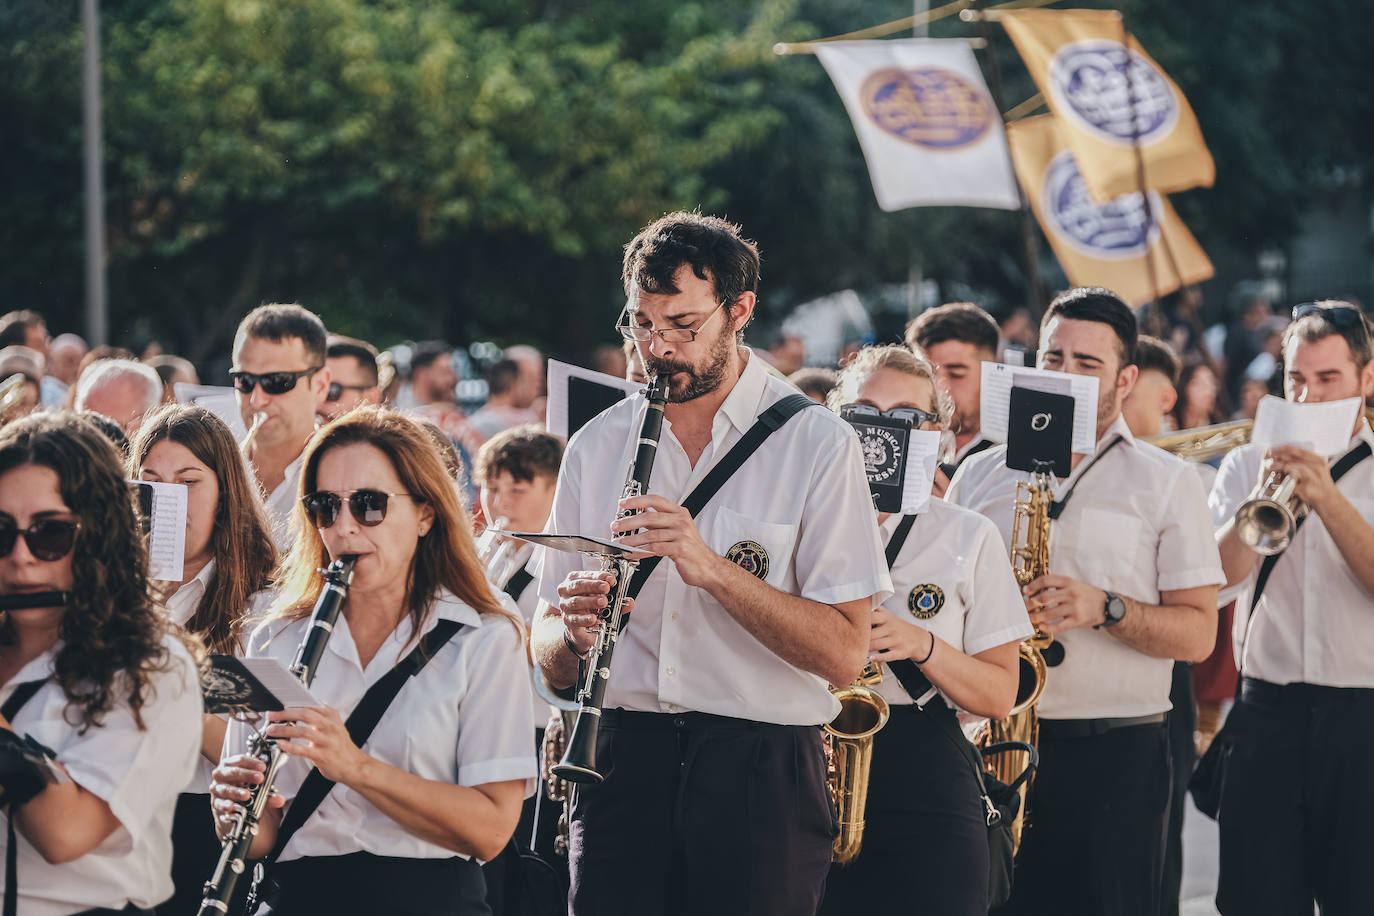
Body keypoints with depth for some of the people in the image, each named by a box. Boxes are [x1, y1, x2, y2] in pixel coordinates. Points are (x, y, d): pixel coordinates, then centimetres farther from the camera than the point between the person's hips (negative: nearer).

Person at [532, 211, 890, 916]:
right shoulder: (597, 446, 12)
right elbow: (549, 661, 12)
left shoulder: (818, 446, -1)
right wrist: (573, 632, -12)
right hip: (622, 761, 3)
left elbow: (844, 653, -10)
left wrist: (712, 567, -20)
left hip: (762, 772, -3)